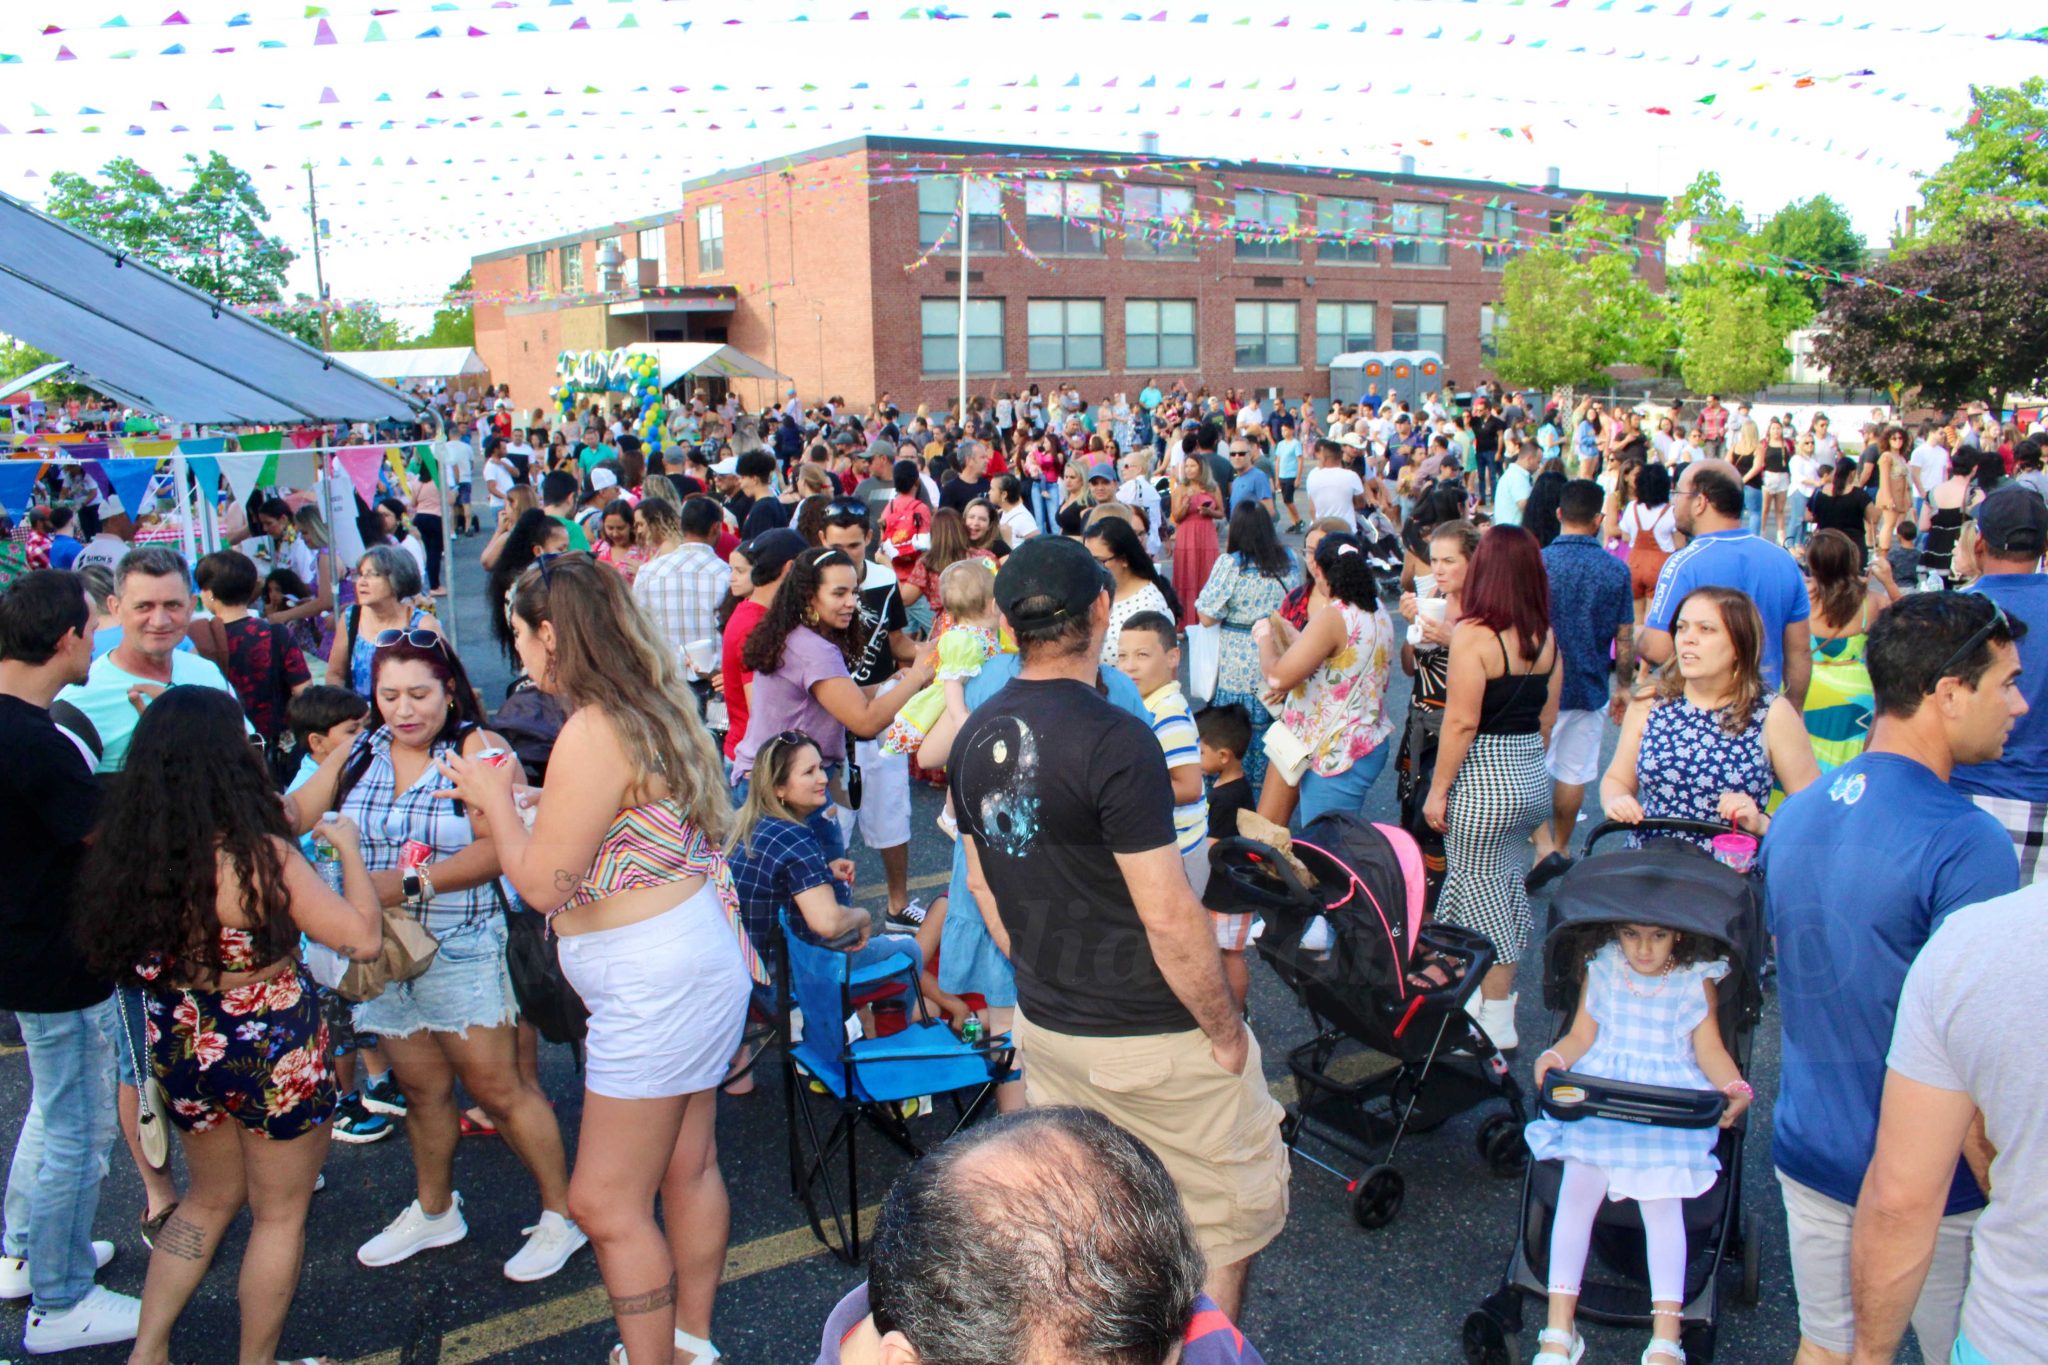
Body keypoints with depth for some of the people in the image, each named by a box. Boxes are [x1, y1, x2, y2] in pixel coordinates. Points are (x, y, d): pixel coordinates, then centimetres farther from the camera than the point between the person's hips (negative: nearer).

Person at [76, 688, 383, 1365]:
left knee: (211, 1196, 28)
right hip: (272, 1054, -6)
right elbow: (362, 938, -23)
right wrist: (348, 847, -8)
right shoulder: (259, 855, -26)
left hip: (181, 1050, 6)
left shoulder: (127, 852, -9)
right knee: (279, 1214, 15)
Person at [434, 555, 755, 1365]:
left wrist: (494, 799, -2)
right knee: (688, 1168, 21)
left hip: (653, 979, -10)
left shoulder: (592, 732, -21)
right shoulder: (651, 710, 8)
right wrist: (511, 801, 14)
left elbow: (543, 884, -17)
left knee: (606, 1204, 3)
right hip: (696, 957, 10)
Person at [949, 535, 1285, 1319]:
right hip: (1150, 1038, -6)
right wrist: (1224, 1029, -9)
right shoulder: (1114, 740, -23)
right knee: (1234, 1209, 15)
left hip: (1043, 1027, 7)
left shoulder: (974, 737, -1)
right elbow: (1169, 917, -22)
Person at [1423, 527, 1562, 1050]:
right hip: (1532, 777, 7)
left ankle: (1497, 1019, 12)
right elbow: (1548, 716, 12)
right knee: (1505, 879, 19)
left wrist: (1437, 789, -11)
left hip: (1483, 777, -7)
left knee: (1479, 885, 4)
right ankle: (1499, 989, 32)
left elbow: (1462, 721, -18)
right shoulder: (1545, 636, 4)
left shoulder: (1474, 634, -17)